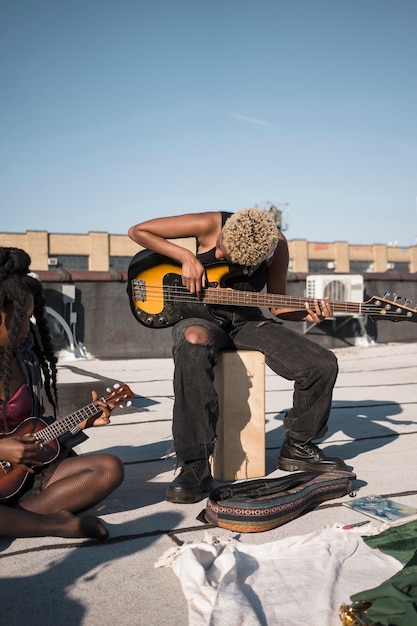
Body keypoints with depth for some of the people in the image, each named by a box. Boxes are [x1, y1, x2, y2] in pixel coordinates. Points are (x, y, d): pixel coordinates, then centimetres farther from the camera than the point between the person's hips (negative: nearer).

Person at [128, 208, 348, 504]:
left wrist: (306, 313, -20)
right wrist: (186, 257, -20)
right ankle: (196, 466, -35)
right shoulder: (211, 224, -17)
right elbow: (138, 230, -11)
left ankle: (297, 447, 11)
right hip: (202, 315, -3)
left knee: (323, 365, -15)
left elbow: (278, 305, 1)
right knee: (194, 341, -43)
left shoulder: (276, 245, -9)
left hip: (246, 320, 3)